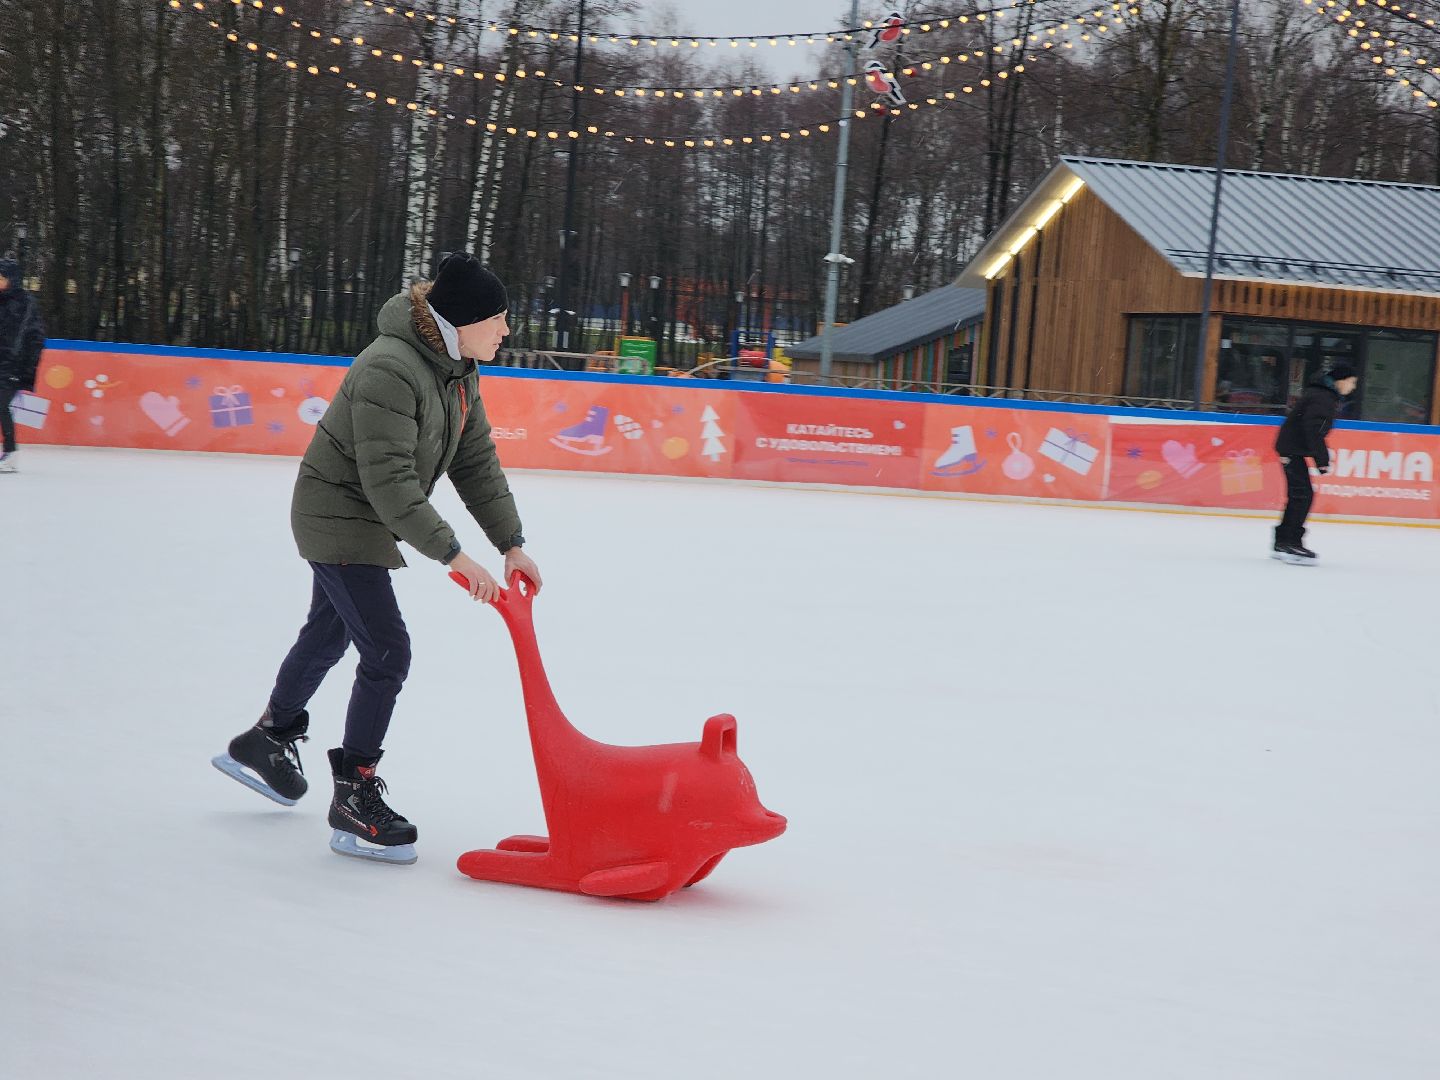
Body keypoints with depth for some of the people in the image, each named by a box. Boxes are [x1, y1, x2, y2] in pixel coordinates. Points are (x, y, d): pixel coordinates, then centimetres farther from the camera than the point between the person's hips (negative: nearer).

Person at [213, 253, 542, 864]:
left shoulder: (458, 367, -1)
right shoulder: (390, 371, -31)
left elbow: (476, 463, 4)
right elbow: (390, 483, -33)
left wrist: (511, 544, -1)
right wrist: (453, 555, -32)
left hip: (368, 519, 10)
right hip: (338, 519, -10)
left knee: (329, 635, 25)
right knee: (386, 652, -11)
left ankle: (267, 741, 46)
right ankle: (353, 798, -2)